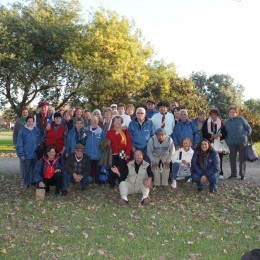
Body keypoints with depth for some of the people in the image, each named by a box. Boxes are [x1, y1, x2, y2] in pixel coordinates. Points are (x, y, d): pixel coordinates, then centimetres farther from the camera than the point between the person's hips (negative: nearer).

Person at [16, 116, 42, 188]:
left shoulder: (37, 130, 4)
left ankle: (34, 182, 23)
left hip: (35, 154, 3)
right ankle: (27, 183, 18)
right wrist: (21, 154, -10)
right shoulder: (22, 131, -5)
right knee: (26, 170, 5)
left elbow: (40, 142, 10)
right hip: (26, 154, -3)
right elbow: (19, 144, -5)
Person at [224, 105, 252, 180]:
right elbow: (224, 132, 21)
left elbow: (249, 129, 5)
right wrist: (227, 139, 10)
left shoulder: (241, 119, -1)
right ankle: (233, 174, 16)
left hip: (242, 142, -3)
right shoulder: (227, 122, 10)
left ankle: (242, 174, 9)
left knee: (242, 158, 0)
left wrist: (245, 135, -4)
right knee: (232, 158, 5)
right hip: (231, 143, 3)